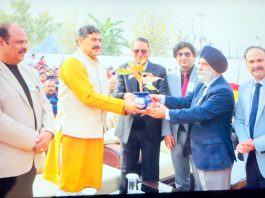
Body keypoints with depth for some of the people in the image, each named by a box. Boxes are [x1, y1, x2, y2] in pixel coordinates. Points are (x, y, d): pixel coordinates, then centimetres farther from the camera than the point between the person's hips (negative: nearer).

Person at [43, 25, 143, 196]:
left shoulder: (99, 67, 15)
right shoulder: (72, 63, -11)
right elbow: (89, 96, -19)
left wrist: (126, 104, -1)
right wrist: (123, 105, -21)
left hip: (95, 132, 8)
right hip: (74, 133, -7)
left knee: (91, 184, 12)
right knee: (71, 183, 3)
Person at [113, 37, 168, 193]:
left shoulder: (160, 70, 1)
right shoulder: (123, 69, 5)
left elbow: (164, 98, -4)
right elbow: (116, 94, -3)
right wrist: (125, 96, -27)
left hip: (151, 129, -1)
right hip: (129, 127, 1)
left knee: (150, 170, 10)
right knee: (128, 169, 15)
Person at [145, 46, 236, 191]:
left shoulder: (223, 91, -22)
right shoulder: (202, 85, 9)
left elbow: (199, 113, -28)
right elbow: (186, 101, 10)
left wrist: (167, 113, -22)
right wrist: (162, 99, -4)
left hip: (213, 154, -9)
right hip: (198, 150, 9)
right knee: (200, 188, 22)